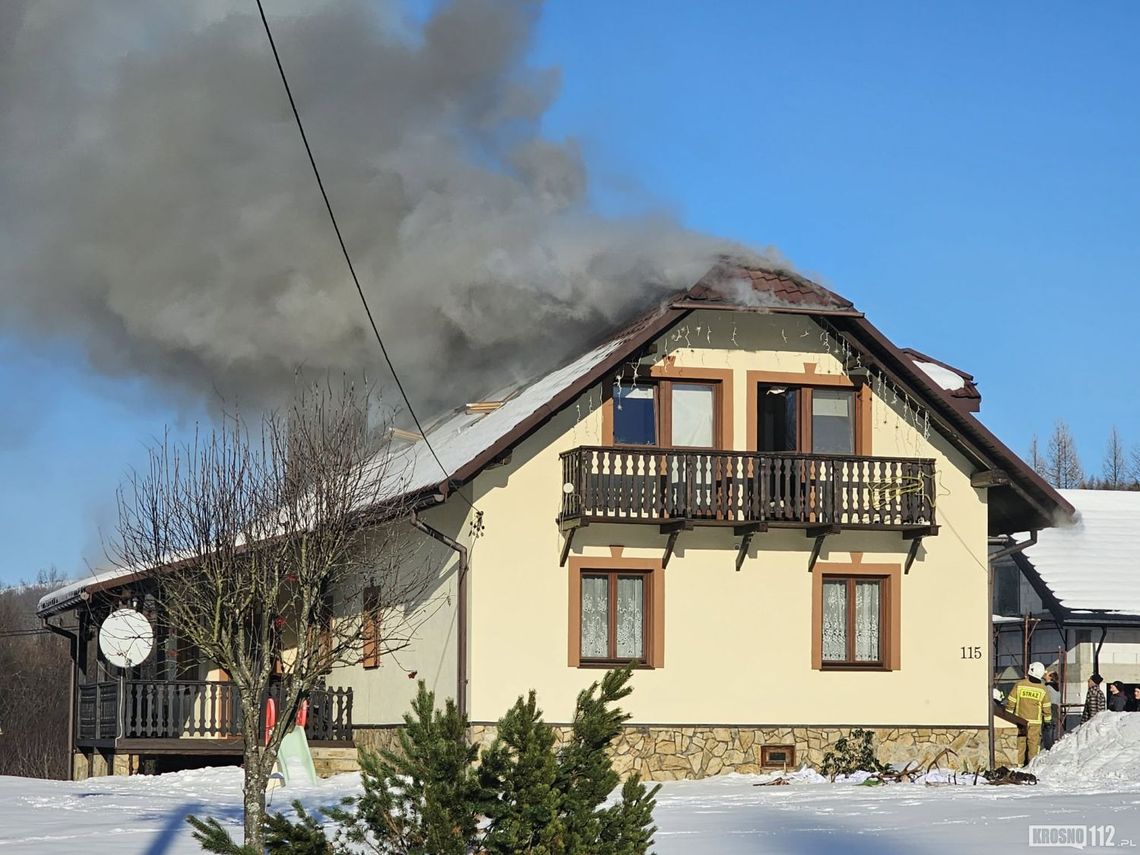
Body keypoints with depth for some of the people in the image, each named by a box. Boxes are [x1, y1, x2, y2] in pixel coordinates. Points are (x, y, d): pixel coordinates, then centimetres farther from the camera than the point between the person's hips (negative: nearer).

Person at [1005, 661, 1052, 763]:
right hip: (1035, 721, 0)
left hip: (1019, 719, 0)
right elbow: (1046, 708, 3)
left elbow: (1011, 701, -3)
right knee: (1033, 742, 4)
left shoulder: (1019, 685, -7)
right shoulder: (1042, 690, -4)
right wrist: (1048, 719, 16)